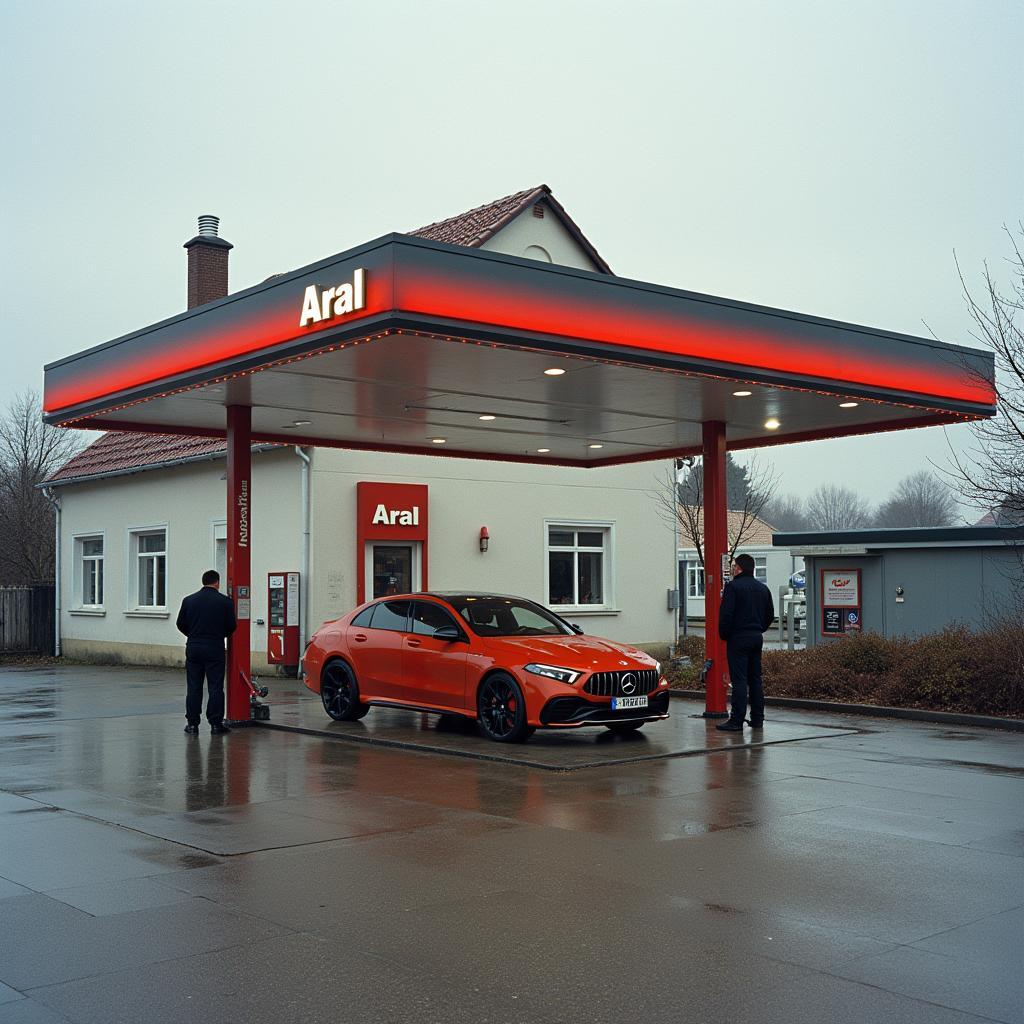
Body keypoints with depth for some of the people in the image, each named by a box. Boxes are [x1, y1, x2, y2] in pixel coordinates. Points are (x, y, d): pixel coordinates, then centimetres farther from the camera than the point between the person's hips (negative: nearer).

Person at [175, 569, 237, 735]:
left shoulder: (189, 600, 3)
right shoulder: (225, 601, -4)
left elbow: (181, 624, 7)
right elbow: (231, 626, -1)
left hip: (193, 648, 2)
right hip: (215, 648, -2)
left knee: (193, 687, 8)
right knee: (215, 688, 1)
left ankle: (192, 723, 9)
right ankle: (216, 724, 2)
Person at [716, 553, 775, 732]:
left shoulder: (733, 587, -11)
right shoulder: (763, 588, 12)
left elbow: (726, 615, -16)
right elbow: (770, 615, 17)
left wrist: (724, 635, -3)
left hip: (738, 638, -7)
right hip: (757, 637, 7)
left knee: (739, 679, -8)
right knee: (755, 678, 12)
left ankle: (737, 721, -8)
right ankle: (757, 719, 15)